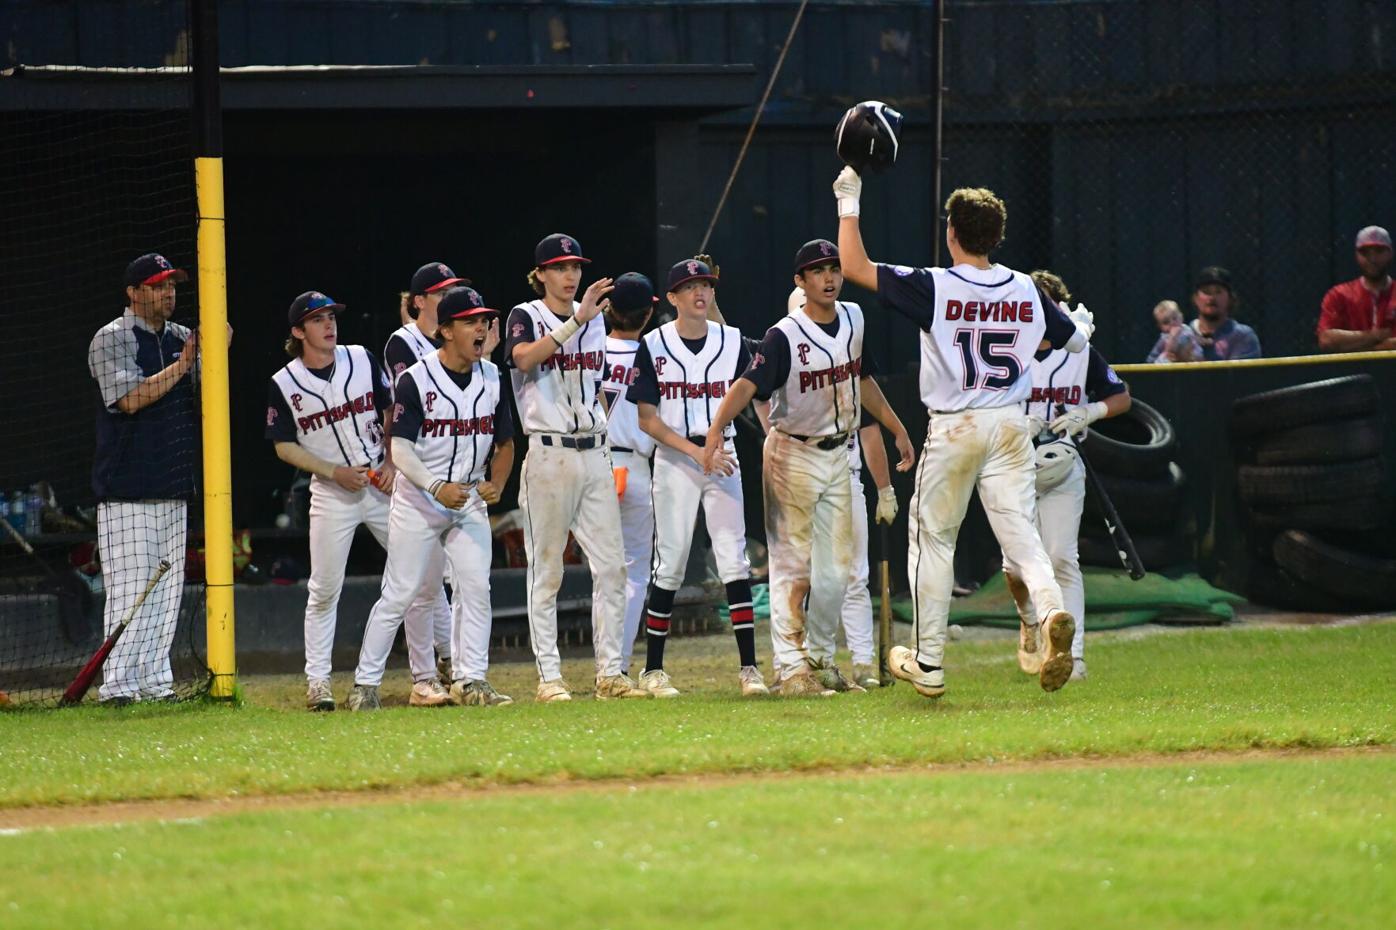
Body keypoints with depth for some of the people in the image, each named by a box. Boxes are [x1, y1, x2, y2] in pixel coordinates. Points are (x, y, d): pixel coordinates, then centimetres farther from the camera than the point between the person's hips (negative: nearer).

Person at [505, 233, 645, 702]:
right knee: (546, 571, -2)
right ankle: (549, 677, 0)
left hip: (594, 455, 5)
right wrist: (576, 321, -33)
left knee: (611, 565, 0)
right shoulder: (526, 317, -2)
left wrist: (607, 454, 17)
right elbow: (524, 357, -25)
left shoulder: (593, 318, 14)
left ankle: (610, 672, 3)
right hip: (549, 453, -5)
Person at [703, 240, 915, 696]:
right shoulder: (785, 337, -18)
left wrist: (897, 429, 22)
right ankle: (790, 667, -4)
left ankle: (821, 660, 19)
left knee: (840, 568, 9)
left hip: (837, 455, 7)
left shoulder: (853, 319, 3)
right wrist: (716, 428, -47)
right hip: (793, 456, -7)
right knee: (793, 564, -6)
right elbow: (747, 385, -31)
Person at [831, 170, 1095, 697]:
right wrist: (1082, 325, 43)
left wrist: (849, 202, 0)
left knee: (932, 537, 9)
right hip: (1010, 425, 3)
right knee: (1018, 530, 2)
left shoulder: (935, 288, -11)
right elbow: (1074, 340, 19)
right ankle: (1050, 610, -29)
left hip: (954, 429, -3)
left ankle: (927, 663, 13)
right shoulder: (1025, 291, 3)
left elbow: (854, 267, -10)